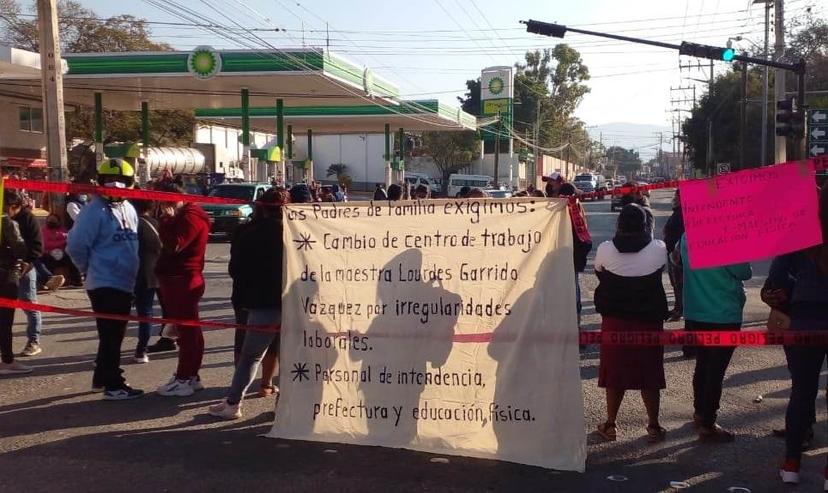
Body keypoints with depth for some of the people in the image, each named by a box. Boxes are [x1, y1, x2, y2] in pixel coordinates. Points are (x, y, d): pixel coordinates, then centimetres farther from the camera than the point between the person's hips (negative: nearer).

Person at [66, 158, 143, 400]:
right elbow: (76, 246, -15)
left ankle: (102, 378, 30)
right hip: (104, 284, -8)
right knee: (111, 335, -4)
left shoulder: (129, 209, 11)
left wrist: (129, 271, 14)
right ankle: (113, 386, 2)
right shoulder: (94, 211, -14)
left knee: (115, 334, 16)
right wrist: (91, 269, -4)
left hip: (124, 283, 8)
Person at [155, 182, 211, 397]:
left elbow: (174, 245, -24)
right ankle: (188, 376, 20)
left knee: (187, 330, -7)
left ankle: (185, 379, -4)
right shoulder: (185, 216, 18)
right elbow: (170, 245, 18)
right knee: (186, 330, 13)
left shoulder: (192, 216, -15)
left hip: (183, 281, -11)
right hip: (179, 280, 11)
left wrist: (166, 220, -15)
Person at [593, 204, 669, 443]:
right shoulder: (658, 249, -12)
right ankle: (653, 426, 19)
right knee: (649, 373, 11)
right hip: (649, 320, 0)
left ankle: (610, 425, 20)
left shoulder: (605, 250, -11)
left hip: (614, 320, 0)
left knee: (614, 372, 11)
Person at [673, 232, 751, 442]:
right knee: (716, 370, 2)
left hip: (694, 313, 7)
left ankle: (700, 413, 35)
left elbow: (677, 258, 17)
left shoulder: (687, 236, -2)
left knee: (702, 365, 21)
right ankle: (707, 426, 8)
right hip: (724, 316, -6)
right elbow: (745, 273, -11)